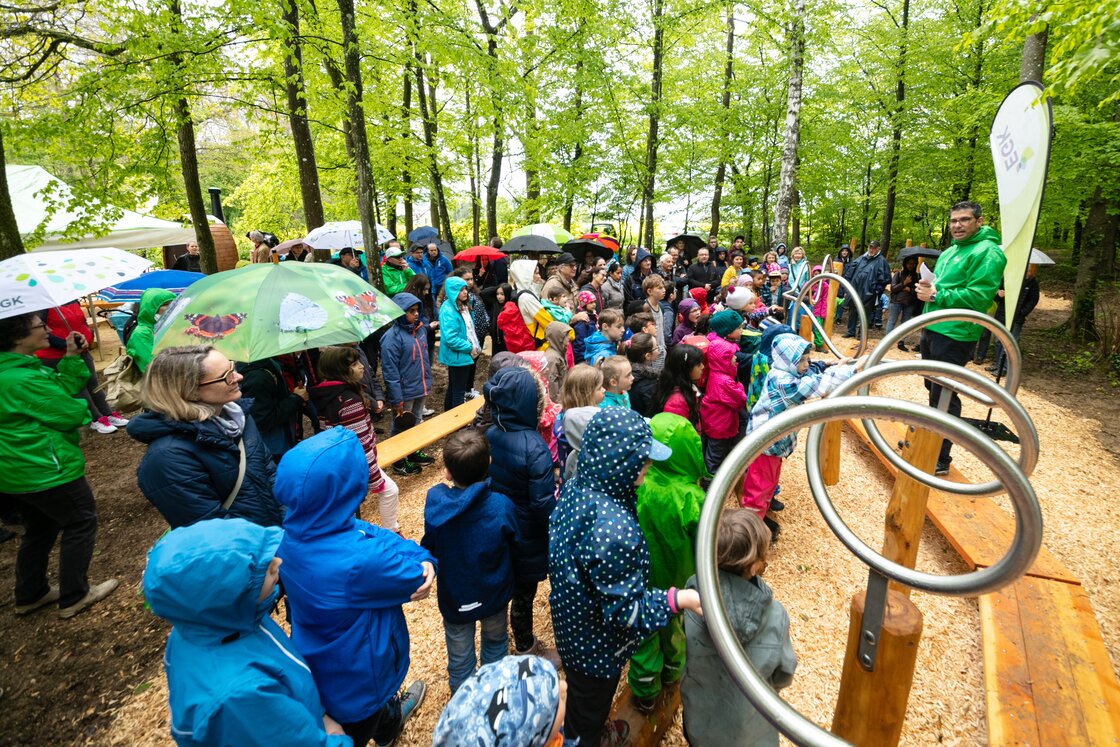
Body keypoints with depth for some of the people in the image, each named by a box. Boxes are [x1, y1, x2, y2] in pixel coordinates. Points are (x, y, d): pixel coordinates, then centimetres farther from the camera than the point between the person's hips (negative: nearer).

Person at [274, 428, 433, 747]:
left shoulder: (295, 531, -18)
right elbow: (415, 575, -26)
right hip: (354, 676, -8)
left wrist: (422, 558, -26)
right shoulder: (356, 562, -43)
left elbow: (376, 535, -14)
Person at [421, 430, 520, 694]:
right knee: (495, 643, 30)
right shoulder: (501, 506, -29)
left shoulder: (434, 501, -27)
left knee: (460, 658, 23)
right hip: (494, 593, 1)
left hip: (454, 597, 0)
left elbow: (429, 548, -10)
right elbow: (515, 547, -11)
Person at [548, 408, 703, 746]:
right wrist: (679, 599, -34)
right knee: (590, 708, 24)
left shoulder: (576, 487, -14)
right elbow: (624, 607, -30)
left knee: (580, 694, 35)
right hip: (596, 642, -8)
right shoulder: (613, 528, -41)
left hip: (572, 622, 8)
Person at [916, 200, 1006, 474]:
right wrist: (926, 288, 3)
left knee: (944, 396, -4)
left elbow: (979, 296, -21)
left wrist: (937, 296, -20)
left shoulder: (988, 252, -12)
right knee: (933, 388, 20)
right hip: (931, 329, 9)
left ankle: (941, 458, 6)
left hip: (955, 336, -9)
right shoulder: (949, 252, 16)